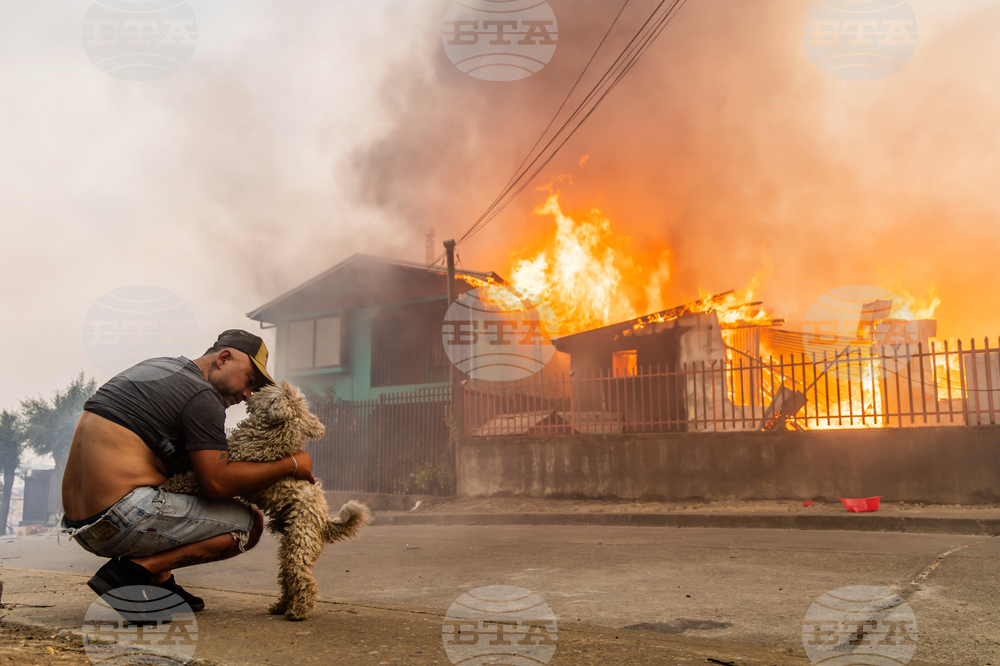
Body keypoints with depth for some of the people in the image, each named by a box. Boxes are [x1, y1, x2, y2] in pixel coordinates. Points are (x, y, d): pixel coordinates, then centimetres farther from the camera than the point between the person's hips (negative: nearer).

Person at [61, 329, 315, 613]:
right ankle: (131, 571, -10)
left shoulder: (152, 367, 19)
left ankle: (159, 581, 15)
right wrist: (291, 465, -5)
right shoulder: (201, 395, -10)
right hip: (121, 520, -10)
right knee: (250, 523, -3)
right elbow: (218, 482, -14)